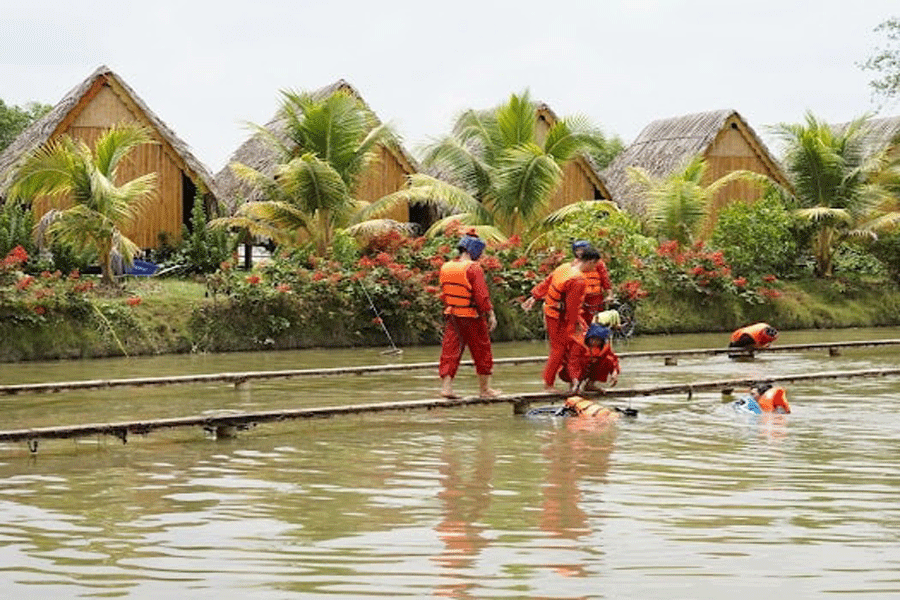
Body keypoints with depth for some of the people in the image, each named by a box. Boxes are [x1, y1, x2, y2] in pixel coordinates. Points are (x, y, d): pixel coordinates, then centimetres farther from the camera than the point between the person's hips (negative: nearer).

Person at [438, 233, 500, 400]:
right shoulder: (473, 269, -16)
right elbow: (482, 295, -17)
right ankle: (484, 389, 17)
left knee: (450, 350, 7)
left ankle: (446, 386, -3)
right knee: (482, 352, 9)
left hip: (451, 316, 6)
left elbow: (444, 295, 12)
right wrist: (491, 315, -10)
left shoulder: (445, 268, 6)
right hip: (471, 317, -6)